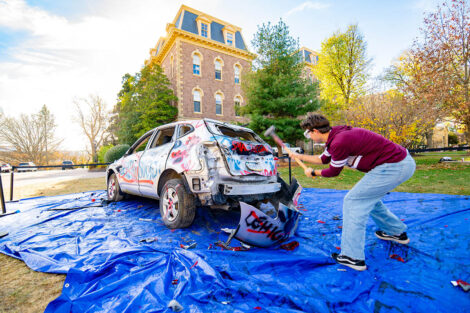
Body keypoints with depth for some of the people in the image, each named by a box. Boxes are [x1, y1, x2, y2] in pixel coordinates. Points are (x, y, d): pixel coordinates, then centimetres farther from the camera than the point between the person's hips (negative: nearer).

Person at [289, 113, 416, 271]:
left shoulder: (339, 142, -24)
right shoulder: (336, 135, 7)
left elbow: (333, 172, -9)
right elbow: (323, 159, 22)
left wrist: (313, 172, 8)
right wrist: (299, 156, 28)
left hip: (394, 167, -10)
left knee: (353, 200, -8)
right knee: (369, 197, 24)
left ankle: (353, 257, -1)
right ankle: (397, 232, 44)